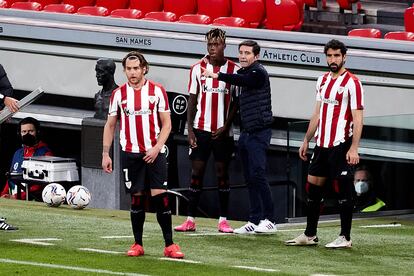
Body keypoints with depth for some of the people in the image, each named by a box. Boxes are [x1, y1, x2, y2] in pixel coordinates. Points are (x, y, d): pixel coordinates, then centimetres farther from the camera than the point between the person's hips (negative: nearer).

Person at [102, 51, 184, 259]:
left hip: (154, 153, -1)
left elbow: (166, 124, 2)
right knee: (136, 199, 3)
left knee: (160, 196, -8)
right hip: (130, 154, 2)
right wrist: (105, 154, 5)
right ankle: (137, 244, 11)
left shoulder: (157, 91, 1)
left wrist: (156, 148, -10)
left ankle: (169, 245, -5)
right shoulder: (118, 94, 5)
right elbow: (110, 125, 11)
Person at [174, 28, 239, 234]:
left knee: (222, 172, 4)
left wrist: (226, 126, -7)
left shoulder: (234, 70, 1)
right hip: (201, 129, 1)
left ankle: (223, 220, 8)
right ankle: (190, 220, 1)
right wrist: (190, 129, -2)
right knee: (196, 172, 0)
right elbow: (192, 100, 5)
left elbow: (236, 101, 3)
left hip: (222, 131, -1)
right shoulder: (198, 68, 3)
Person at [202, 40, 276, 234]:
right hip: (246, 133, 9)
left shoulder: (258, 73, -10)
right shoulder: (242, 73, 17)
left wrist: (218, 76, -33)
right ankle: (255, 220, 11)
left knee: (257, 174, -15)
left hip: (259, 133, -9)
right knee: (249, 178, 8)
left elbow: (242, 80, -30)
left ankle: (269, 220, -14)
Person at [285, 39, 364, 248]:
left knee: (343, 190, -4)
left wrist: (354, 148, -19)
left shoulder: (352, 82, -9)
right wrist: (307, 140, 20)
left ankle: (345, 238, 2)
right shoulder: (323, 80, 14)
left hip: (341, 145, -7)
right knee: (313, 186, 9)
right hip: (322, 144, 7)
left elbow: (358, 118, -12)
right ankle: (310, 235, 18)